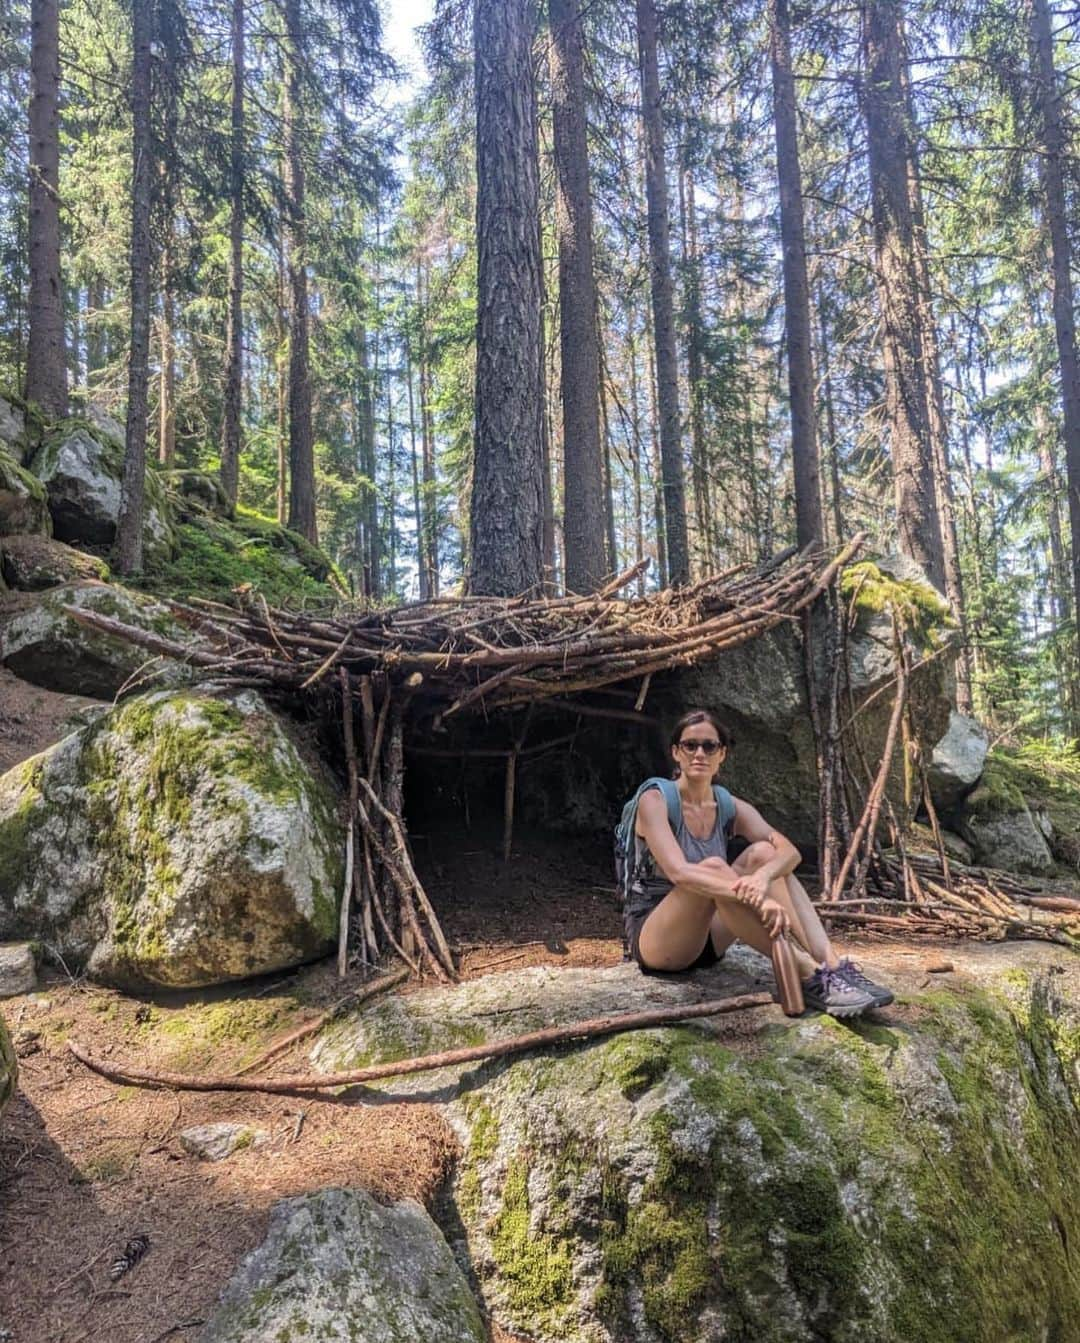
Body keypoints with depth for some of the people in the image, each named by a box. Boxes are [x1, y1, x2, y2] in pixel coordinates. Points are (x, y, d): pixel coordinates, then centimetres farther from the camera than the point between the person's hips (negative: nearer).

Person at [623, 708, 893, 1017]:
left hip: (707, 939, 5)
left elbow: (789, 852, -12)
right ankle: (809, 975, -32)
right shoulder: (655, 801, -12)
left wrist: (762, 877, -36)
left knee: (763, 853, -14)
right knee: (713, 867, -32)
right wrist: (755, 897, -41)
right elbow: (678, 872, -29)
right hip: (653, 940, -5)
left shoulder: (730, 808, 4)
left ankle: (834, 966, -25)